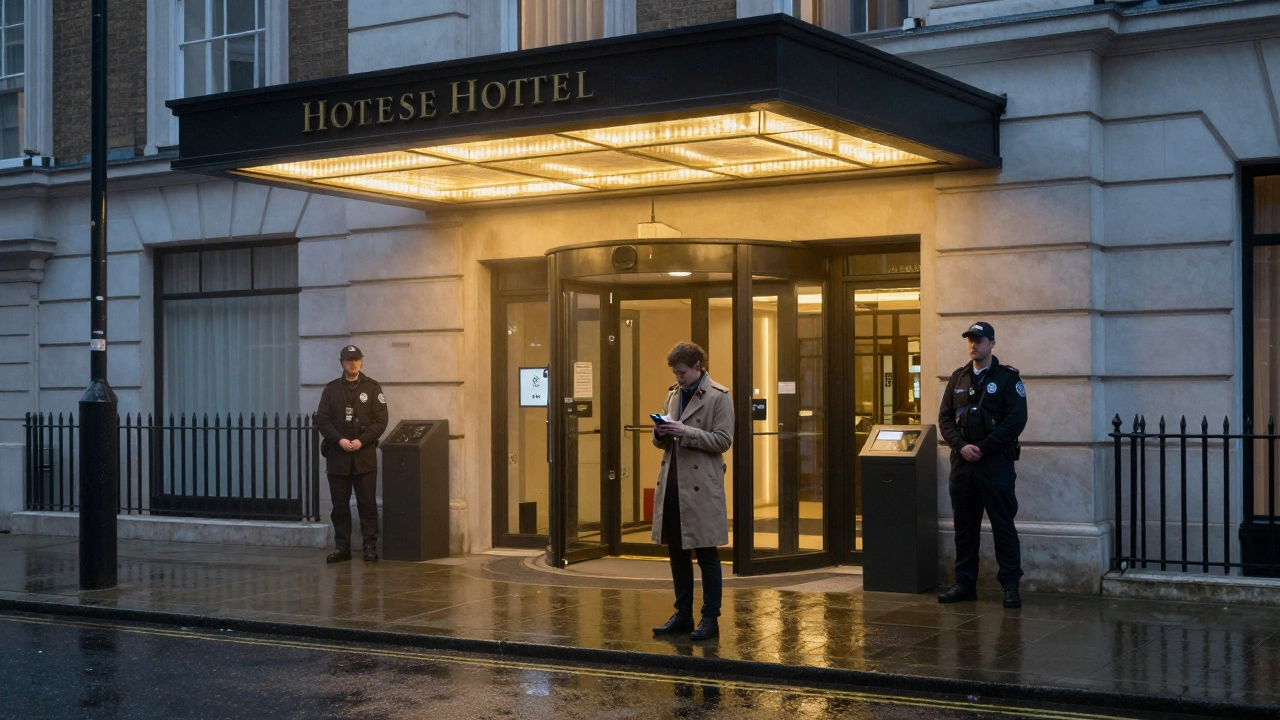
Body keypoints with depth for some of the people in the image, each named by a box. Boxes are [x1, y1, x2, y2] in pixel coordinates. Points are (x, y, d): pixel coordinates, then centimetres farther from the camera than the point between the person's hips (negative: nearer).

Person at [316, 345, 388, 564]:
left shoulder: (372, 388, 4)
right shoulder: (331, 389, 9)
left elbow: (380, 421, -1)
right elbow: (322, 419, 3)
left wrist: (362, 441, -13)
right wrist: (339, 440, -11)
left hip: (365, 455, -2)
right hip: (337, 456, 2)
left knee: (367, 504, -1)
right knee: (340, 505, 5)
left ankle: (370, 546, 4)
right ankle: (342, 547, 12)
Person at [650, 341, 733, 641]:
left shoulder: (718, 396, -6)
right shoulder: (673, 393, 15)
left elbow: (723, 440, -12)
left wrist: (685, 432, -20)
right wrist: (661, 432, -4)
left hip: (701, 486, -7)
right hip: (671, 482, 7)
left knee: (706, 554, 0)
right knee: (676, 552, 11)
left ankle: (710, 618, 8)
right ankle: (683, 615, 21)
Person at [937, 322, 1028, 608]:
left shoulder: (1008, 378, -1)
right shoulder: (958, 378, 13)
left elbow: (1016, 420, -9)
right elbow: (945, 418, 9)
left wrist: (982, 448, -14)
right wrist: (961, 446, -8)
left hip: (996, 462, -5)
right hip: (962, 461, 5)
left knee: (1003, 525, -3)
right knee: (964, 525, 8)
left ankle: (1011, 585, 1)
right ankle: (965, 583, 15)